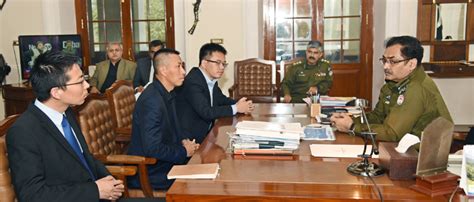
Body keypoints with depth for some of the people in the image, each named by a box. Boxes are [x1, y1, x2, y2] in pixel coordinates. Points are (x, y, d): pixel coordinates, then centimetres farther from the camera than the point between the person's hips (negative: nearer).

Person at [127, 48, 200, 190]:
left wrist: (183, 141, 1)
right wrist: (184, 151, -15)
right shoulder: (152, 101, -24)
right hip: (149, 173, -9)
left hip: (165, 161, 9)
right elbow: (152, 148, -27)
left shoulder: (168, 94, 6)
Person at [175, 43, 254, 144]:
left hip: (206, 131, 8)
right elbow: (205, 112, -27)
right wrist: (236, 108, -19)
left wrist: (239, 104, -3)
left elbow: (222, 99, 18)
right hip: (191, 138, -8)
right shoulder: (193, 82, -21)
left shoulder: (211, 80, 4)